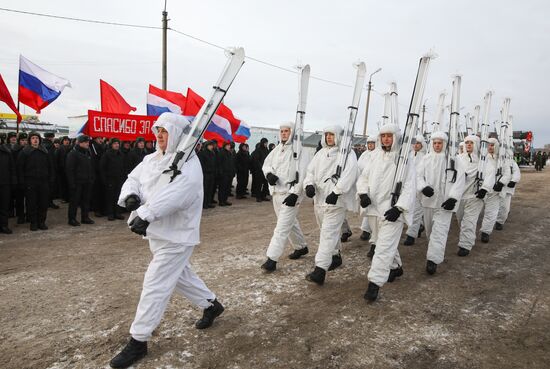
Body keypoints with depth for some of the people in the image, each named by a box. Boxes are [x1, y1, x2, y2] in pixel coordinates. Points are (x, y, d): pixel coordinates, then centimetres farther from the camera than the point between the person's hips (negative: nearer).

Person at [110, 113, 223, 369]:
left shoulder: (188, 163, -19)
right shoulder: (152, 159, 9)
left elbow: (175, 194, -34)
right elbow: (134, 179, 5)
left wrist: (146, 214, -43)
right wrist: (130, 195, -18)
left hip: (176, 235, -9)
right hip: (156, 232, 9)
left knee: (155, 285, -4)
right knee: (180, 275, 22)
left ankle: (138, 341, 10)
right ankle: (211, 304, 42)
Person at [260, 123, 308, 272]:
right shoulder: (277, 149, 11)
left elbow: (302, 174, -17)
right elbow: (266, 163, 16)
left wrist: (295, 193, -22)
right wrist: (269, 174, -7)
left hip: (290, 193, -8)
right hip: (276, 192, 8)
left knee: (282, 226, -8)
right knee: (291, 222, 21)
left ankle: (272, 259, -6)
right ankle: (301, 247, 40)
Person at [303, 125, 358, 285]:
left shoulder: (348, 153, -5)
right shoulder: (321, 153, 16)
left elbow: (349, 174, -19)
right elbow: (311, 170, 11)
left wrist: (336, 192, -29)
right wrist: (309, 184, -10)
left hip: (336, 200, -7)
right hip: (319, 198, 7)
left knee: (328, 233, -13)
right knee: (329, 231, 20)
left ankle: (320, 270, -16)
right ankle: (336, 256, 40)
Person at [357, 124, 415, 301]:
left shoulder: (405, 159, -8)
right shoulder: (376, 157, 8)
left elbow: (409, 187, -11)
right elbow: (364, 177, 12)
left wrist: (399, 207, -21)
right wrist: (363, 193, -7)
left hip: (392, 210, -6)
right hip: (374, 208, 6)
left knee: (384, 246, -9)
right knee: (387, 243, 21)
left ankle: (374, 283, -6)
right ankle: (396, 267, 43)